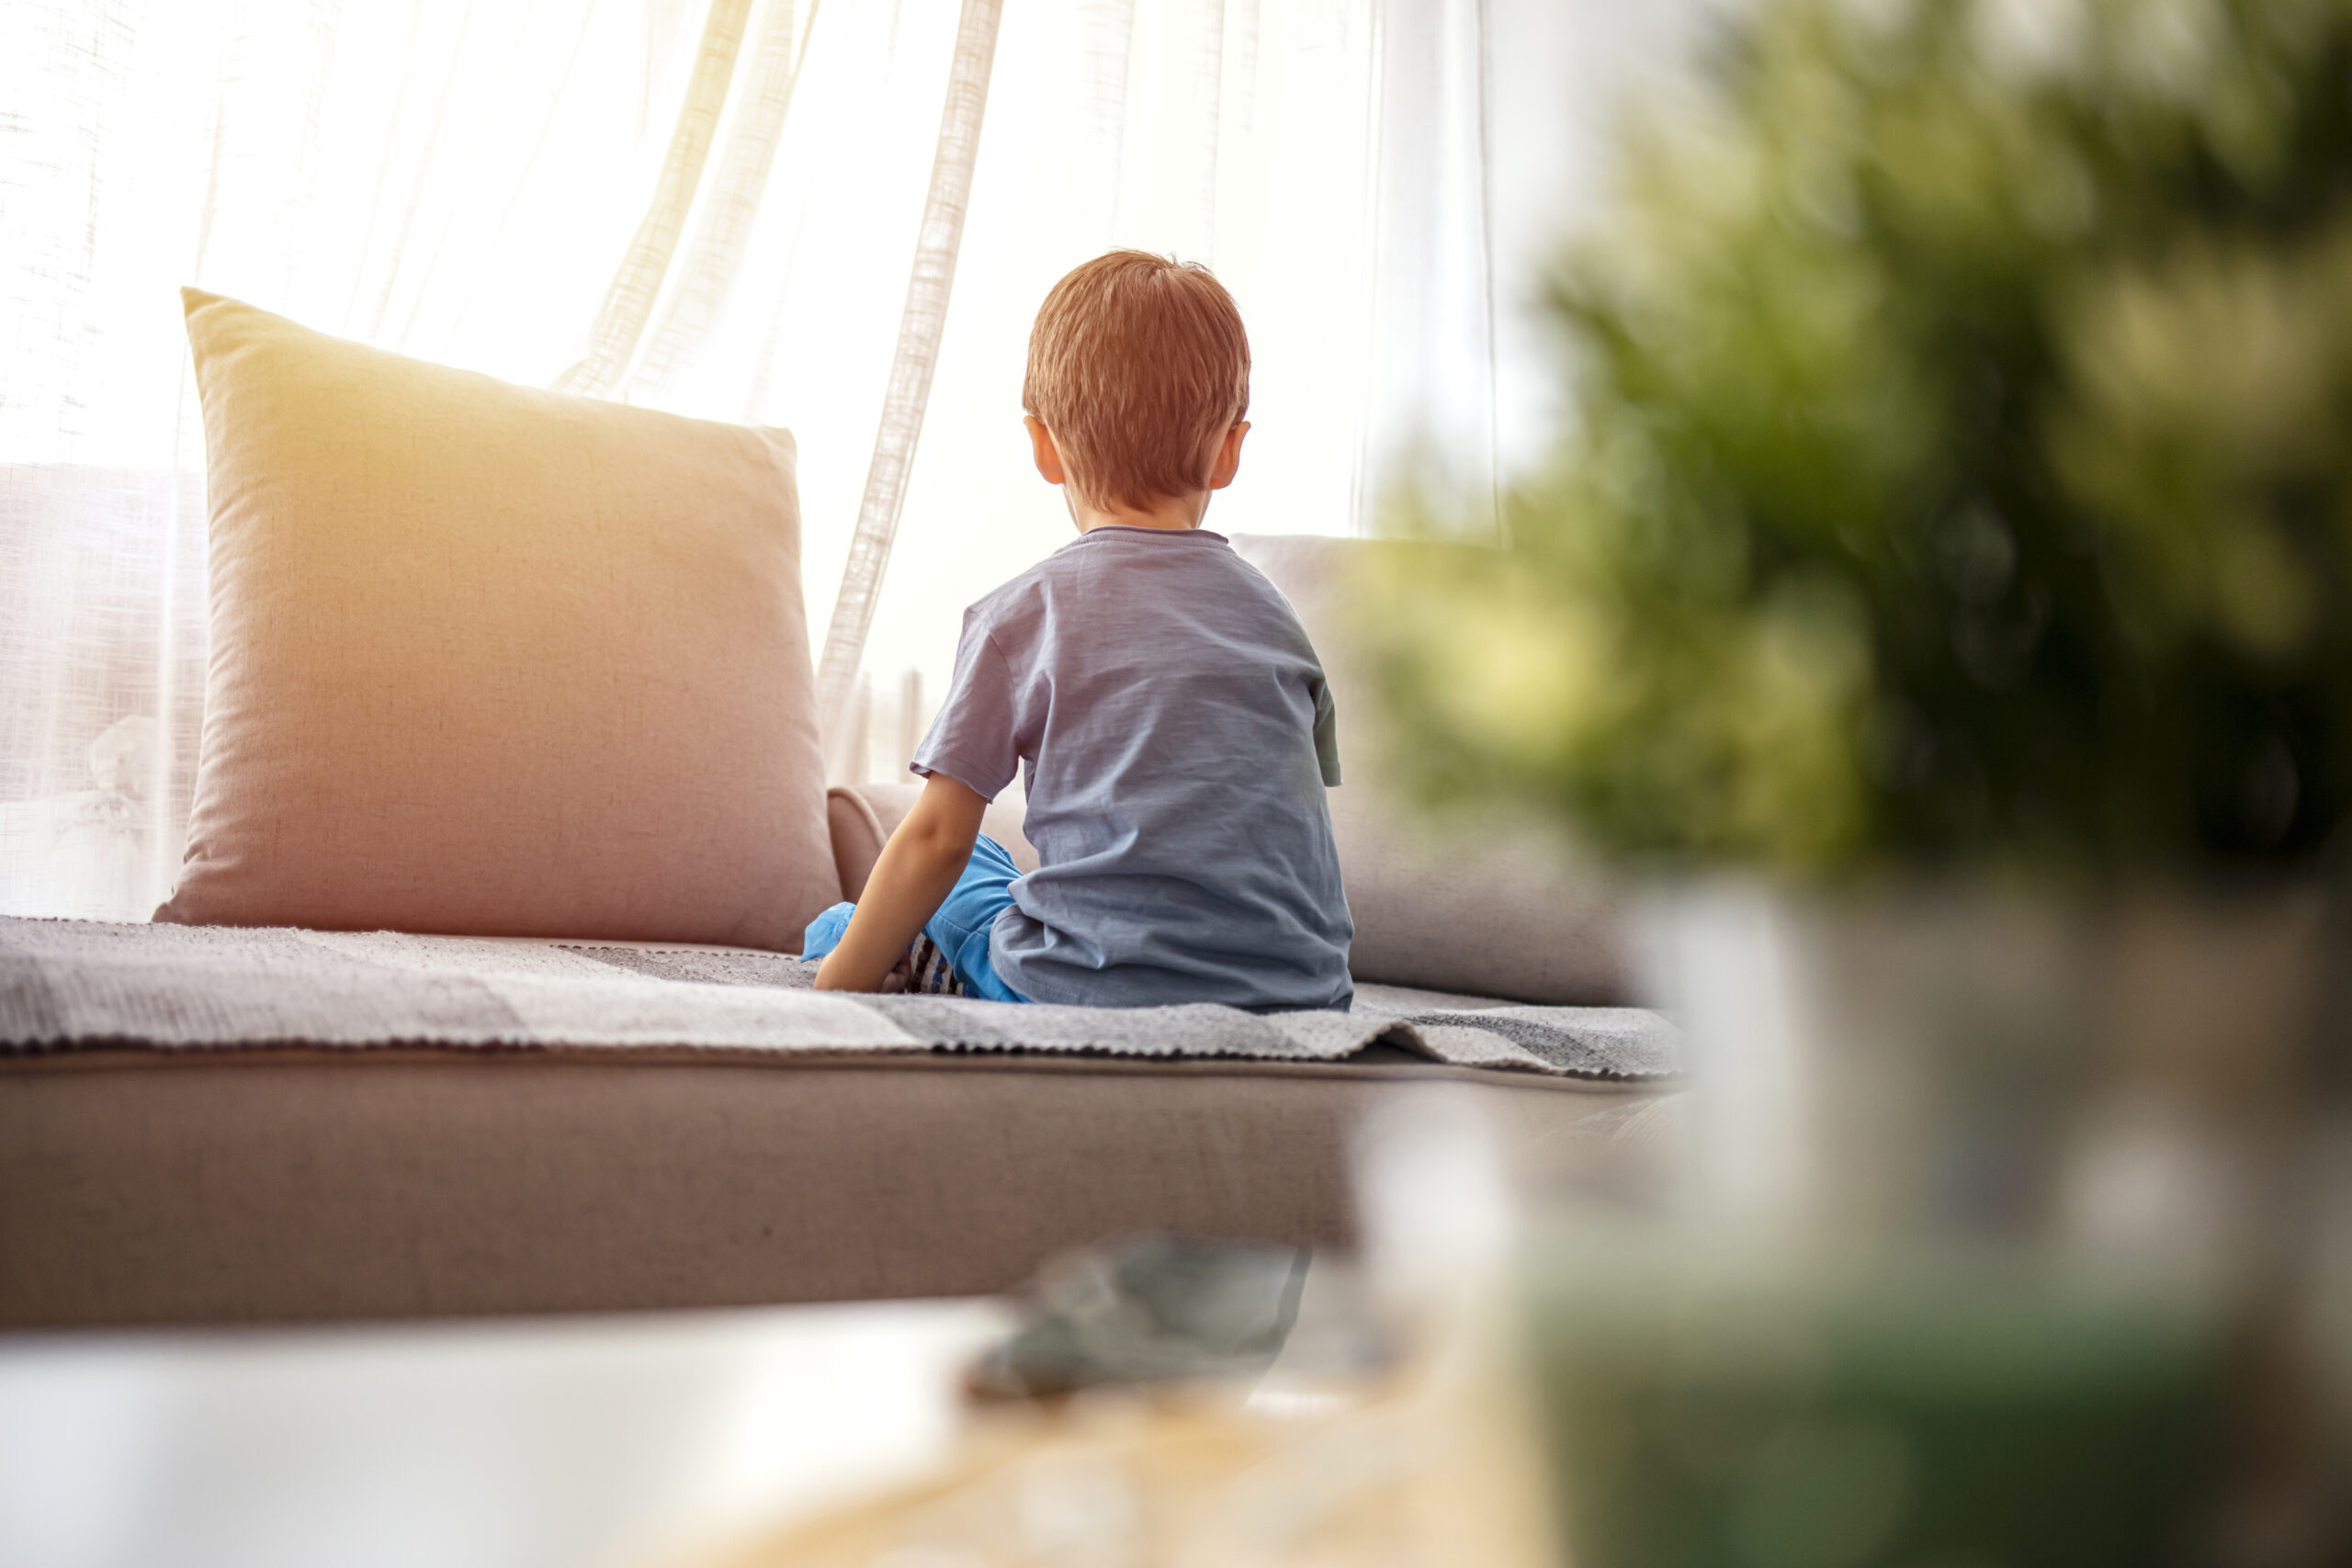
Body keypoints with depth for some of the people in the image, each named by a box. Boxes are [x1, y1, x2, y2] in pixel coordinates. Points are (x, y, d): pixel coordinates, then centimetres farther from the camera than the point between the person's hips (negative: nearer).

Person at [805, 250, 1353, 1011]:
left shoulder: (1022, 612, -2)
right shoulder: (1274, 613, 10)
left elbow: (938, 835, -3)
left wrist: (843, 979, 10)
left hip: (1101, 998, -4)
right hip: (1300, 1000, 5)